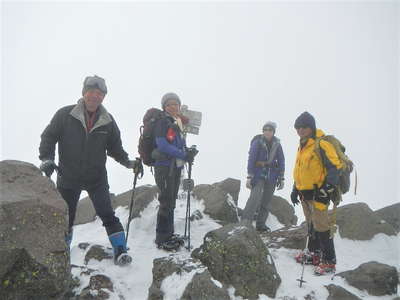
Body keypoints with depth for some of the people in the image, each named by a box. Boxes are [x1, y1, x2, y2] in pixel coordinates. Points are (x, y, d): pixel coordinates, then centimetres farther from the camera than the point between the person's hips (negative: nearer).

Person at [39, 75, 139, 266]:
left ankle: (120, 250, 0)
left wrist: (127, 162, -3)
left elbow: (115, 147, 9)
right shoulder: (65, 115, -8)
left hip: (97, 178, 0)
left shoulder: (108, 121, -1)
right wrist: (47, 159, -14)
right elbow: (48, 137, -1)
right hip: (68, 178, 0)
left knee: (107, 214, -7)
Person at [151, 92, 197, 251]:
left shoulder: (178, 123, 15)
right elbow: (162, 144, -21)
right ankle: (161, 238, 4)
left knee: (171, 202, 15)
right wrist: (183, 155, -24)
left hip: (176, 167, 9)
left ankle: (169, 233, 27)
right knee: (166, 203, -5)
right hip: (164, 167, -8)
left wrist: (188, 153, -1)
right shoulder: (162, 122, -10)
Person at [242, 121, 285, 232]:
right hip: (258, 173, -4)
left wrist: (282, 178, 0)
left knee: (266, 200, 8)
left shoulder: (277, 144, 0)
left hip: (271, 176, 4)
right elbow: (251, 159, -13)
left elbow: (281, 161, 5)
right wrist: (249, 176, -19)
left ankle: (261, 224, 19)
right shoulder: (257, 142, -10)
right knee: (255, 197, -19)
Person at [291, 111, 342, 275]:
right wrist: (295, 190, 22)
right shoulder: (302, 146, 14)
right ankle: (313, 253, 31)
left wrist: (328, 188, -24)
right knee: (311, 224, 18)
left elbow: (335, 167, -19)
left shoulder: (322, 144, -14)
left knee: (321, 227, -5)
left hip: (318, 194, -9)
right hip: (305, 194, 9)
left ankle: (329, 261, 5)